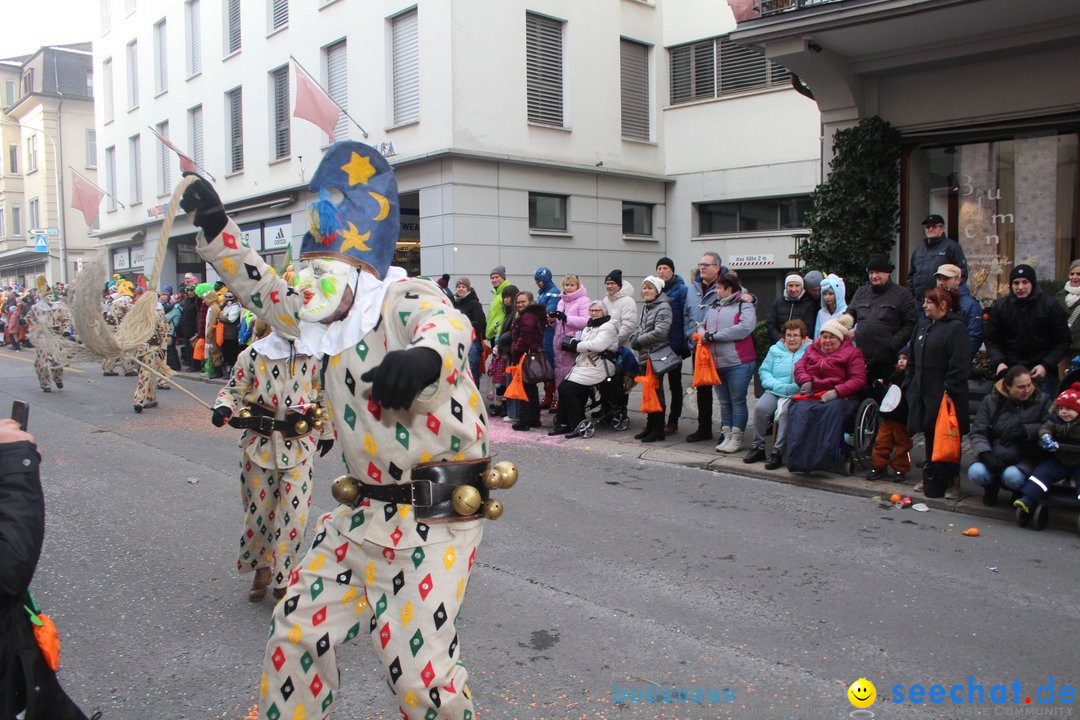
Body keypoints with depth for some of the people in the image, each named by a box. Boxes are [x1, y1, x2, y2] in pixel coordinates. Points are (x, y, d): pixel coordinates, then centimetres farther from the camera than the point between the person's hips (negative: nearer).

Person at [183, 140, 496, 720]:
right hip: (363, 513, 8)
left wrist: (426, 354, -60)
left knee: (418, 669, -9)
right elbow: (264, 291, 22)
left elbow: (447, 324, -35)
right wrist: (216, 231, 9)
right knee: (296, 629, 14)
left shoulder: (406, 299, -13)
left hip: (433, 519, -8)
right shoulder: (327, 324, 13)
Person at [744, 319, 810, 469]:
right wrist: (779, 385, -6)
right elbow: (764, 371, 10)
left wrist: (794, 388, -19)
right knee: (760, 407, -25)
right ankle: (758, 447, -11)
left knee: (784, 411, -32)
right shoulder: (775, 350, 18)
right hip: (774, 391, 3)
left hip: (797, 394, -3)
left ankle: (777, 452, -24)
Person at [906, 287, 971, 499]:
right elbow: (913, 360, 19)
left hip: (944, 396, -7)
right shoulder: (923, 325, 15)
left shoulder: (955, 327, -9)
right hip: (923, 393, 7)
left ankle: (949, 482, 9)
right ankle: (930, 478, 23)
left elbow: (960, 364, -16)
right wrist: (910, 386, 14)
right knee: (929, 436, 13)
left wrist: (950, 390, -19)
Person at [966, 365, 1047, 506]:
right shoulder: (991, 401, 3)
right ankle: (992, 486, 10)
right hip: (995, 456, 2)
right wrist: (985, 454, -18)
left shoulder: (1041, 400, 1)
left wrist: (1025, 430, -19)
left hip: (1026, 459, -1)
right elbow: (977, 432, -2)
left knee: (1012, 476, -34)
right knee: (976, 473, -28)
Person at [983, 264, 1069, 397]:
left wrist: (1046, 365, -14)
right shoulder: (1000, 306, 1)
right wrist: (999, 362, -13)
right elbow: (991, 340, 4)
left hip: (1042, 372, -1)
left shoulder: (1051, 306, -4)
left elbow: (1062, 342, -2)